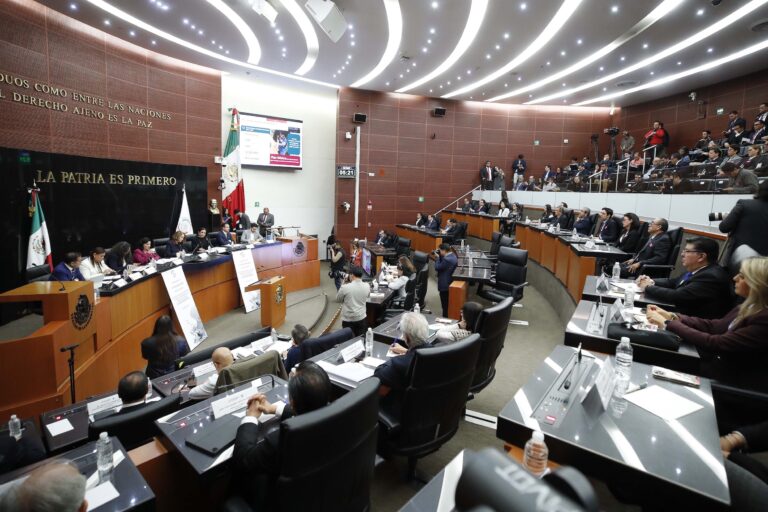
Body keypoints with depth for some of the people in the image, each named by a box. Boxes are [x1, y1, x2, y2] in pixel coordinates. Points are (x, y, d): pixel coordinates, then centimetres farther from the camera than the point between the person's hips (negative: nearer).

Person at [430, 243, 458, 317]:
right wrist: (439, 257, 1)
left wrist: (437, 257, -9)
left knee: (445, 305, 2)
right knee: (448, 305, 20)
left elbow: (437, 267, -19)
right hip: (450, 283, 10)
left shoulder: (447, 259, -26)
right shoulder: (452, 255, 6)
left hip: (445, 285, -10)